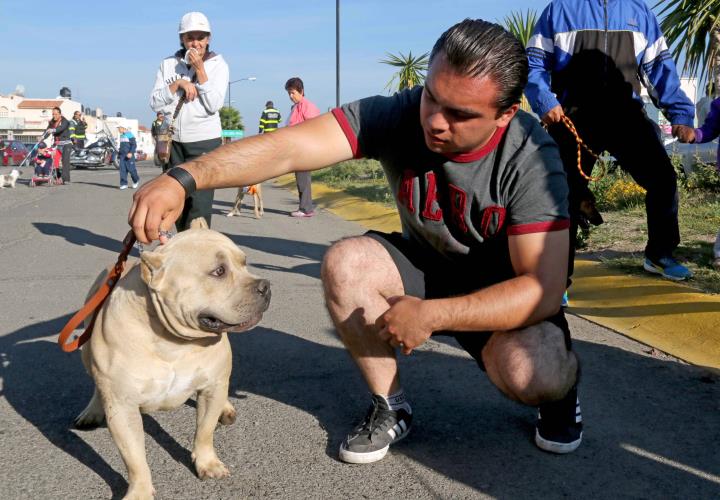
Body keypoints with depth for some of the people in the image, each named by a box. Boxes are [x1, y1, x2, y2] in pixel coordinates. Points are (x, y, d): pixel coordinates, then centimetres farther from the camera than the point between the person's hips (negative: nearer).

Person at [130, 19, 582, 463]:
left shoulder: (531, 158, -27)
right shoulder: (398, 114, -22)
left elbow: (544, 288, -29)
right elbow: (288, 147, -34)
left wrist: (432, 314, -35)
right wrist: (184, 178, -48)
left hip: (503, 290, -3)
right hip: (426, 267, 3)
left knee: (530, 374, -33)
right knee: (344, 263, -26)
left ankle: (561, 388, 8)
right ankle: (391, 407, -4)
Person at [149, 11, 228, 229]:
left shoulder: (218, 64, -1)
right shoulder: (168, 64, 6)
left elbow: (214, 105, -12)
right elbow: (155, 103, -1)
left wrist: (199, 69, -14)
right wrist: (178, 83, -13)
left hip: (205, 141, -4)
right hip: (174, 141, 4)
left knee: (199, 202, -11)